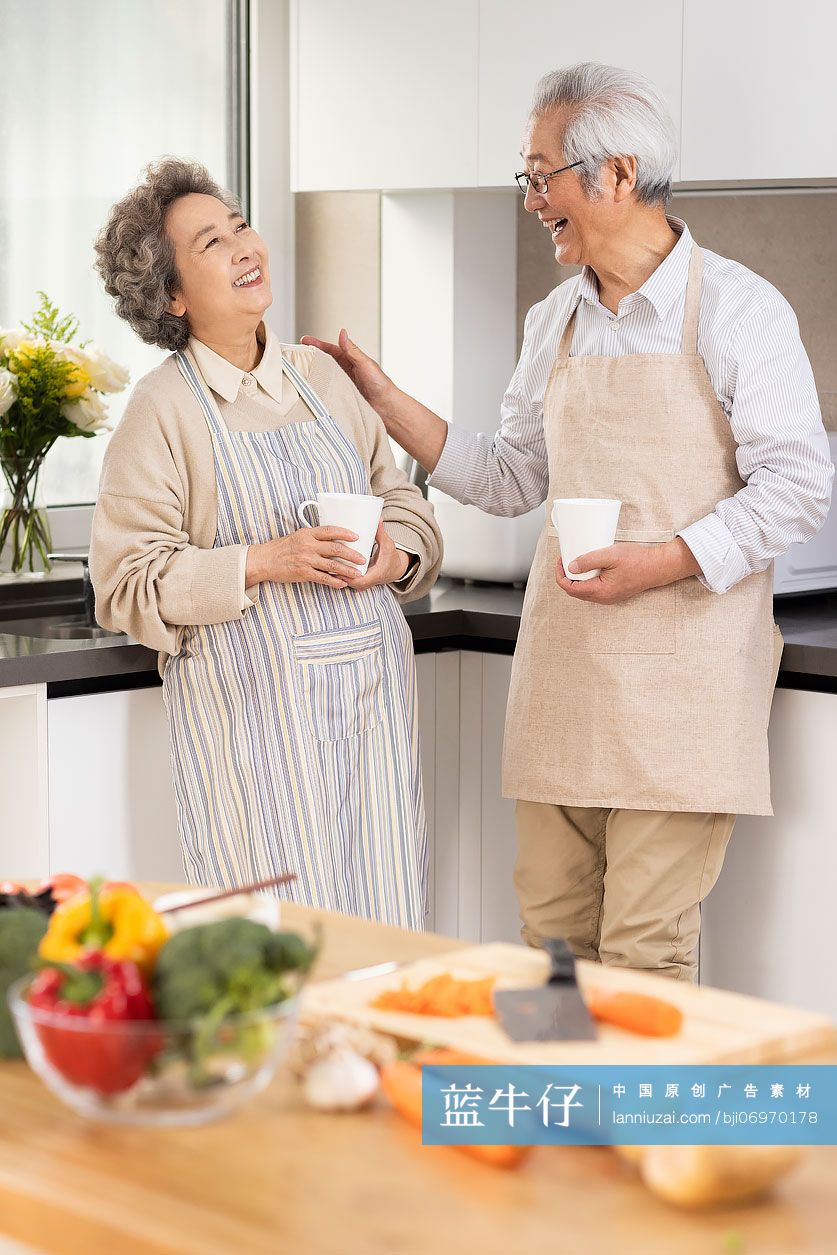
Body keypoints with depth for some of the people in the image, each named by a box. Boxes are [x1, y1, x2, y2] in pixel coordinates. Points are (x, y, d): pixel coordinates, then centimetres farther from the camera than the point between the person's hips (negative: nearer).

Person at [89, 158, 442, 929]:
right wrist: (267, 562, -18)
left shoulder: (320, 376, 12)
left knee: (383, 922, 4)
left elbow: (405, 503, 18)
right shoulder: (163, 407, -4)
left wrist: (396, 551, -5)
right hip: (251, 707, -5)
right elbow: (129, 584, -7)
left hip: (370, 691, 5)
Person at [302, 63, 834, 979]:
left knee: (644, 948, -5)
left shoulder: (736, 309, -6)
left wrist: (663, 562, -18)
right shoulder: (554, 321, 13)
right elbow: (512, 480, 19)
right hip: (563, 660, 6)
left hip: (679, 665, -6)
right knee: (551, 926, 9)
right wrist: (385, 404, 11)